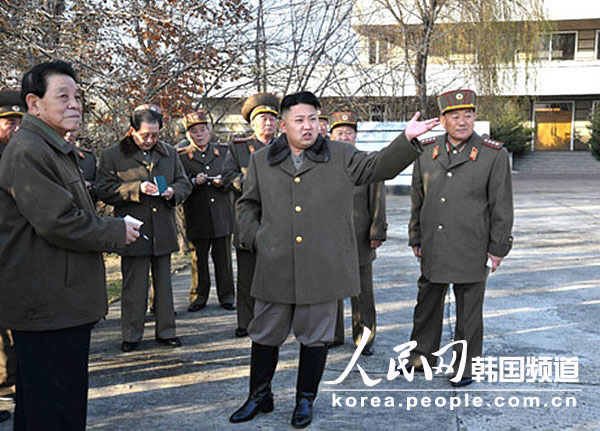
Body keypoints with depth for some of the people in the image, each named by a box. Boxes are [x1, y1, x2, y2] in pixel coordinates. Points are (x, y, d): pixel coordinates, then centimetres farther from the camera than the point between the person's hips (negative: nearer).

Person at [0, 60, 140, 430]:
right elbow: (58, 222, -23)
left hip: (61, 300, 11)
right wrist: (117, 233, -11)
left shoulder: (56, 150, 20)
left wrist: (109, 228, 11)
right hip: (47, 304, -11)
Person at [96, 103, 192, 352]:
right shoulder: (113, 155, 0)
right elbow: (103, 190, -7)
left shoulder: (169, 153, 12)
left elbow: (184, 183, 17)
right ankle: (131, 335, 13)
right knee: (134, 285, 1)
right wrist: (136, 189, -18)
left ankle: (165, 331, 21)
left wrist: (173, 191, -6)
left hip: (163, 231, 4)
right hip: (133, 232, -4)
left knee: (164, 283, 11)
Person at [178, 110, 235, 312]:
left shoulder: (222, 154, 13)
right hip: (197, 217, -2)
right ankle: (198, 297, 16)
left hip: (222, 215, 2)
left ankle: (226, 296, 15)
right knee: (198, 258, 5)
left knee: (223, 257, 6)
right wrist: (194, 182, -19)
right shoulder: (181, 158, 4)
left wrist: (223, 182, -7)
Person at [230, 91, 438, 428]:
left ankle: (306, 401, 26)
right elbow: (248, 205, 18)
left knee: (316, 337, 8)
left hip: (323, 268, -1)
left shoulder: (341, 155, 5)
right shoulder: (262, 161, 9)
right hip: (275, 269, 1)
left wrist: (407, 140, -17)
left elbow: (379, 166, -2)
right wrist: (255, 238, 3)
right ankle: (260, 396, 30)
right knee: (266, 334, 10)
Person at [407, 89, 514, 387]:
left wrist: (498, 247, -6)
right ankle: (423, 356, 33)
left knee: (468, 310, 7)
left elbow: (501, 204, -4)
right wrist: (415, 238, 12)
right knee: (427, 302, 15)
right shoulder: (426, 152, 3)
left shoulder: (494, 155, -6)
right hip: (433, 248, 4)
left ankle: (466, 366, 23)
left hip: (471, 249, -3)